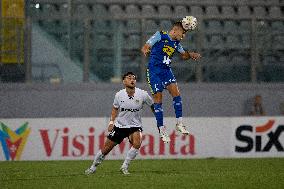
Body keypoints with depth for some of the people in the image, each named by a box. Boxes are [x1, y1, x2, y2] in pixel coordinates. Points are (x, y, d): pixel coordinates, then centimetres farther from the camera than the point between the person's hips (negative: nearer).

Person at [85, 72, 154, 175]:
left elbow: (152, 105, 6)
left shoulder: (142, 94, -11)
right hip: (120, 125, 1)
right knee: (106, 148, 2)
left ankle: (124, 167, -15)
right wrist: (111, 121, 2)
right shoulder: (119, 95, -7)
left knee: (137, 143, -30)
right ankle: (93, 167, 25)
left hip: (135, 126, -1)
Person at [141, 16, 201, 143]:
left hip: (166, 70, 6)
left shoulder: (176, 43, 10)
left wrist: (191, 55, 3)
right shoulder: (160, 36, -8)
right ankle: (161, 129, -1)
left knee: (176, 93, -11)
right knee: (158, 98, -6)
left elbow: (183, 55, 26)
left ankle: (179, 124, -6)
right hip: (154, 70, -6)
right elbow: (145, 47, -13)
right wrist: (145, 50, -37)